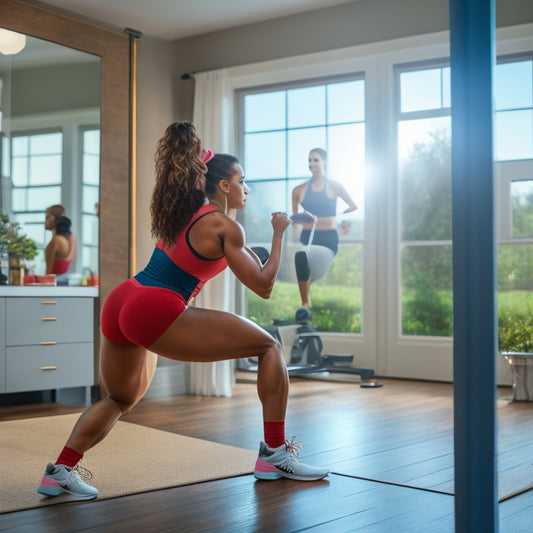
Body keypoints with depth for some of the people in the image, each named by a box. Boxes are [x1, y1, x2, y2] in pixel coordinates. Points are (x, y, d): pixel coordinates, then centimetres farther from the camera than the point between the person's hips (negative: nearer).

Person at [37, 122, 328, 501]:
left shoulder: (183, 212, 20)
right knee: (270, 346, 1)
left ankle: (60, 471, 16)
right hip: (155, 314, -8)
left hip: (119, 303, 9)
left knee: (120, 401, 31)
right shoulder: (224, 227, -2)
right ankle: (275, 455, 0)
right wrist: (279, 235, 10)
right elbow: (263, 286, 2)